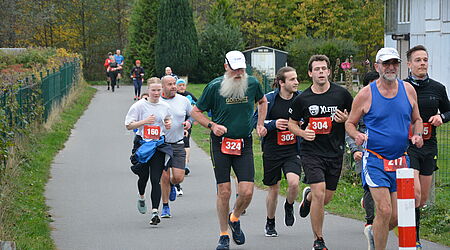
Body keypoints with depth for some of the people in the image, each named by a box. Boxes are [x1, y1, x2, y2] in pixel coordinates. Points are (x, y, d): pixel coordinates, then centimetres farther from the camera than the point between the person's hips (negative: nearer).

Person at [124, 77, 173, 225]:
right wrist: (144, 121, -16)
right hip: (142, 144, -1)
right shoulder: (139, 105, -4)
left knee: (156, 179, -7)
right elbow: (128, 125, -4)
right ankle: (141, 197, 40)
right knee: (143, 176, 6)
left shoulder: (165, 106, 6)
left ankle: (155, 212, -10)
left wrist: (168, 124, 4)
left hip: (159, 146, 1)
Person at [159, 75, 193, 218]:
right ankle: (165, 207, 13)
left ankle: (172, 185, 34)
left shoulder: (183, 100, 3)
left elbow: (192, 115, 18)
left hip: (178, 144, 2)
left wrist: (189, 122, -3)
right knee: (164, 177, -2)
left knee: (178, 177, -4)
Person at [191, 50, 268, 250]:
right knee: (224, 192, -1)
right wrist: (212, 125, -13)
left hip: (244, 144, 2)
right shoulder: (214, 86, -8)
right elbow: (196, 112, 3)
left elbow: (262, 101, 23)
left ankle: (234, 219, 24)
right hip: (221, 144, -2)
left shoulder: (252, 83, 0)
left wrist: (260, 124, 11)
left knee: (247, 192, -7)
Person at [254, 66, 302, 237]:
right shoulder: (268, 99, -8)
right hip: (272, 151, -1)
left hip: (293, 151, 1)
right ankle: (270, 223, 31)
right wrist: (273, 124, -19)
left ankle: (289, 207, 13)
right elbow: (256, 121, -4)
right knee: (273, 189, 9)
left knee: (294, 183, -21)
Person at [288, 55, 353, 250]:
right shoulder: (302, 99, -1)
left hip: (335, 153, 2)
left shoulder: (341, 94, 0)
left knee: (326, 198, 9)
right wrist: (303, 132, -9)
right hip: (311, 151, -2)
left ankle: (308, 196, 48)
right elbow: (292, 123, 11)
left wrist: (345, 119, -10)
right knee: (319, 193, -17)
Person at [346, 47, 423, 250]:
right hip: (375, 160, -4)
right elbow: (350, 123, 5)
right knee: (384, 211, -16)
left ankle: (374, 232, 36)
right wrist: (357, 135, -17)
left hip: (401, 161, 4)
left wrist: (417, 135, -2)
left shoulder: (408, 90, 6)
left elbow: (416, 120, 19)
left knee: (396, 218, 5)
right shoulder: (366, 94, -4)